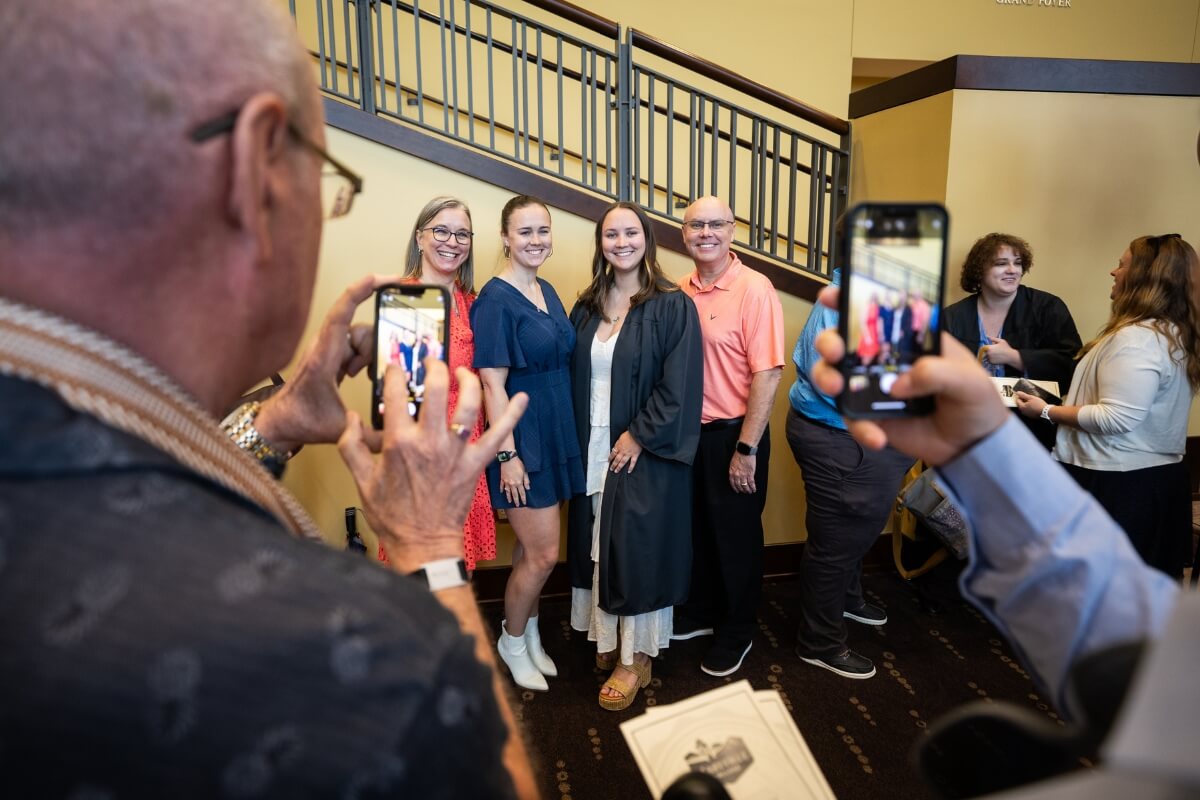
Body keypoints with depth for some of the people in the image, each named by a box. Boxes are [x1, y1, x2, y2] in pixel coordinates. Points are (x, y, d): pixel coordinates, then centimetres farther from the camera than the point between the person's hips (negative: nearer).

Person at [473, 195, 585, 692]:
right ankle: (512, 641, 24)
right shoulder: (496, 299, -15)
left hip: (555, 436, 7)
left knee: (533, 548, 17)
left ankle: (530, 634, 35)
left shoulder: (547, 292, 9)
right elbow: (493, 384, -17)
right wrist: (508, 454, -19)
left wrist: (565, 439, 15)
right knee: (543, 554, 0)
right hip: (521, 439, -7)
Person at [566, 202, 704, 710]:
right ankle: (607, 639, 30)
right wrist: (577, 442, 2)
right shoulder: (587, 307, 9)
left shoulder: (672, 306, -7)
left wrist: (638, 436, -16)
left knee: (636, 548, 1)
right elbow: (576, 379, 11)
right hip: (593, 451, 5)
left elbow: (679, 386, -13)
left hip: (646, 453, -5)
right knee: (599, 546, 12)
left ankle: (636, 657, 17)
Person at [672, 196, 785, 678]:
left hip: (732, 436, -5)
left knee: (735, 538, 10)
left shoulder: (754, 291, -14)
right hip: (687, 432, 6)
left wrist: (746, 449, -18)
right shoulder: (680, 293, 3)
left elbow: (767, 373, -17)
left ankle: (735, 634, 30)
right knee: (695, 530, 19)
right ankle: (699, 613, 41)